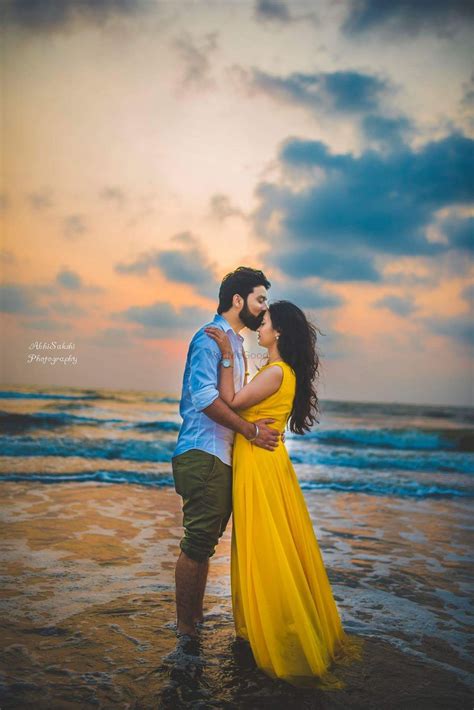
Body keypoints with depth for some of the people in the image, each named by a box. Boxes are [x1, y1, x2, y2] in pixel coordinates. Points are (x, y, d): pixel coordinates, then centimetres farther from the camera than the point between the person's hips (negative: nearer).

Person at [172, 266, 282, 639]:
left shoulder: (236, 342, 21)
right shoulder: (210, 337, -9)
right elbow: (204, 396, -21)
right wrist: (251, 430, -15)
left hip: (222, 456, 9)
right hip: (203, 455, -9)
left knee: (205, 542, 15)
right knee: (198, 542, -5)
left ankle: (196, 619, 26)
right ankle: (186, 631, 7)